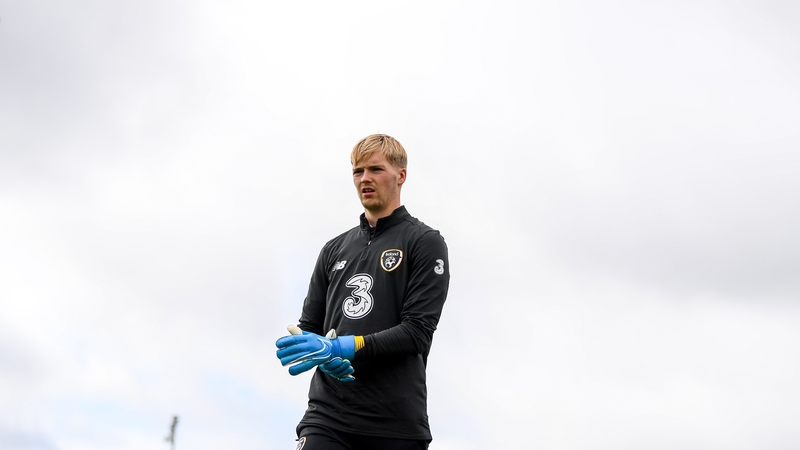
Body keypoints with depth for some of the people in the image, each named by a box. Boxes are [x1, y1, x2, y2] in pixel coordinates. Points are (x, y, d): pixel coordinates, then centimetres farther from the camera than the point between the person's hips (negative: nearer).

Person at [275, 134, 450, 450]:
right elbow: (310, 326, 18)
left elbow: (417, 331, -7)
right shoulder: (335, 249, 19)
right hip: (327, 415, 3)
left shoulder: (425, 243, 3)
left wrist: (340, 347, -17)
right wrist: (323, 356, -6)